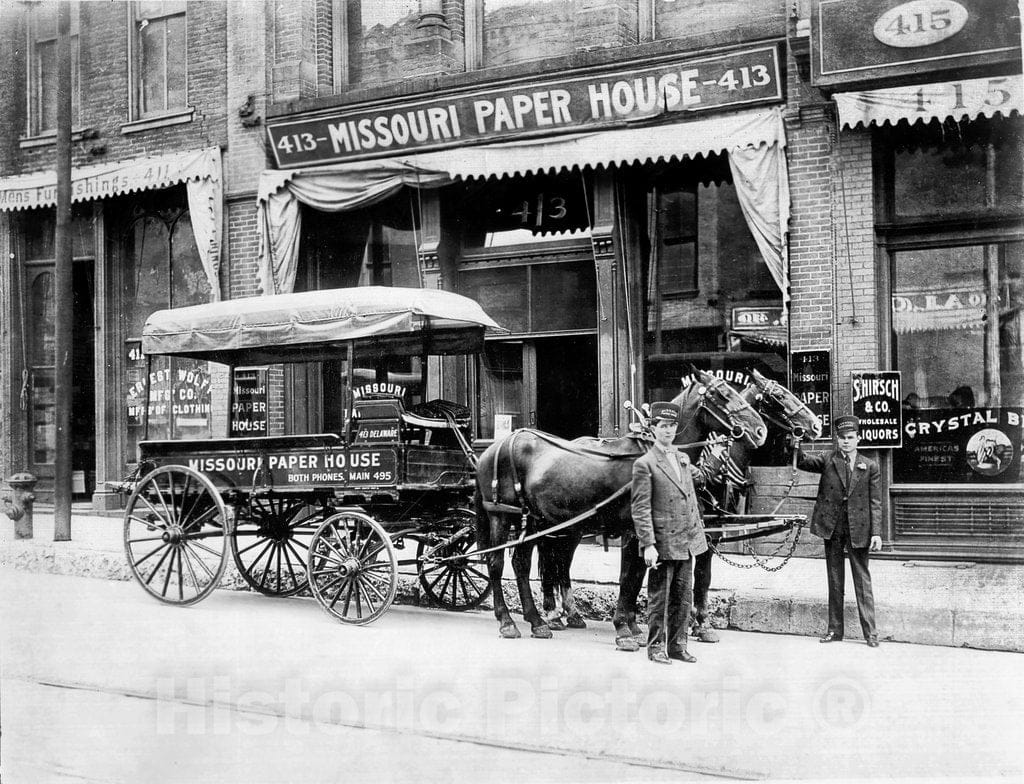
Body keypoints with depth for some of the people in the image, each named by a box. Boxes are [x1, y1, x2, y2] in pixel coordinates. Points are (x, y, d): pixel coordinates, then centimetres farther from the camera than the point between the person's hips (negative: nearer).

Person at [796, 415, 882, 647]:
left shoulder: (869, 467, 3)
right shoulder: (827, 460, 5)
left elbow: (875, 502, 1)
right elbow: (802, 462, -8)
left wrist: (876, 532, -6)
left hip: (858, 528, -1)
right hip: (832, 526, 1)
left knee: (862, 580, 2)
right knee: (834, 580, 9)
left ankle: (870, 632, 6)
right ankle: (834, 629, 16)